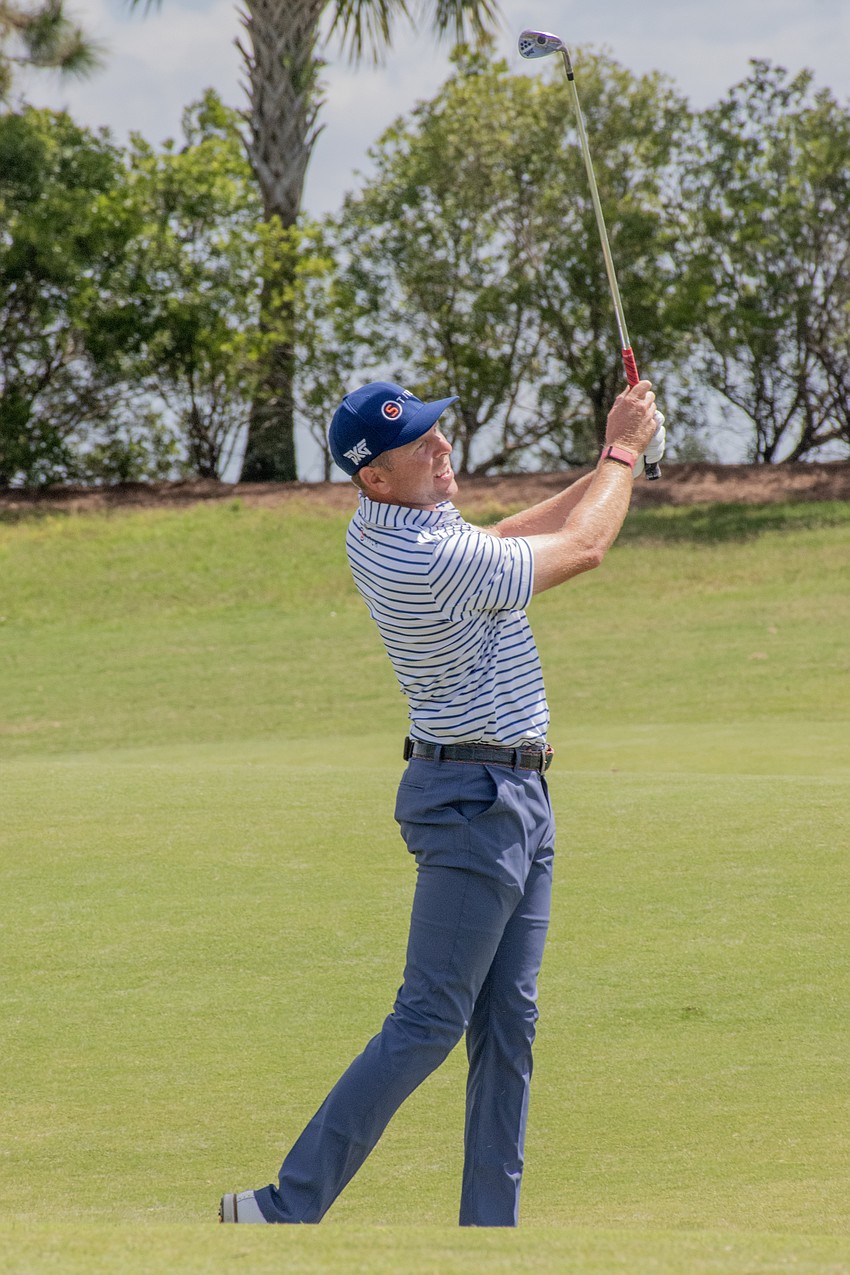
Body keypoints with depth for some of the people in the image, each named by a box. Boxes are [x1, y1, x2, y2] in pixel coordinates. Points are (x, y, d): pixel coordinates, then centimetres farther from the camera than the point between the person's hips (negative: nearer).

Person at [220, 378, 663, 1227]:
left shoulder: (376, 529, 5)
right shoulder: (433, 561, -23)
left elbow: (509, 537, 21)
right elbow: (581, 551, -11)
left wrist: (610, 466, 14)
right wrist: (624, 455, 4)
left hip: (519, 800, 10)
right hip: (472, 798, -10)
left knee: (507, 1027, 8)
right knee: (430, 1021, -11)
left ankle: (490, 1228, 10)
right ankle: (285, 1209, -12)